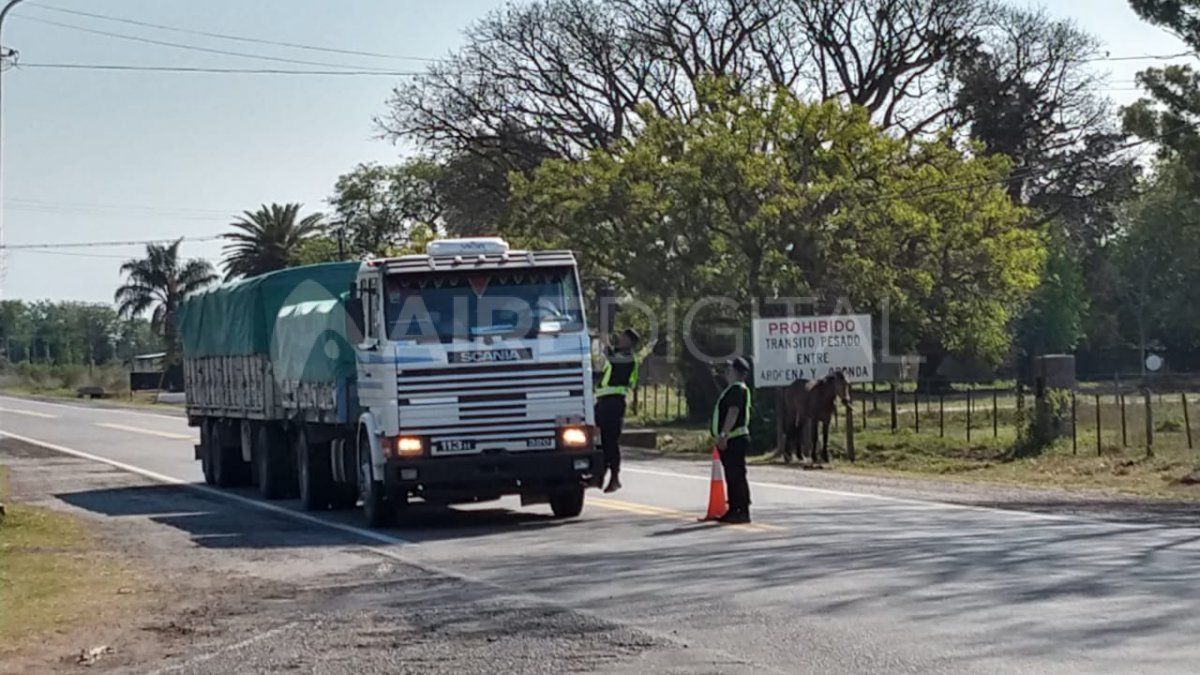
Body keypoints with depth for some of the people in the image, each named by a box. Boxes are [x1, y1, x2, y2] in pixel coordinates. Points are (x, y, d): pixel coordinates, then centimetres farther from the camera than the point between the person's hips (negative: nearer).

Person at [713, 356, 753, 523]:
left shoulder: (738, 389, -14)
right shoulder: (733, 389, 20)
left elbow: (733, 412, -24)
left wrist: (723, 434, -28)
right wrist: (722, 436, 24)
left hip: (735, 440, -11)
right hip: (730, 440, 11)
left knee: (737, 476, -10)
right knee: (732, 477, 14)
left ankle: (743, 512, -9)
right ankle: (733, 510, 19)